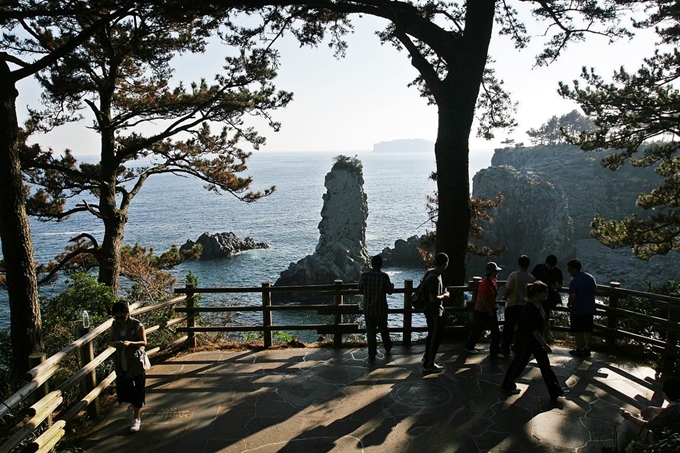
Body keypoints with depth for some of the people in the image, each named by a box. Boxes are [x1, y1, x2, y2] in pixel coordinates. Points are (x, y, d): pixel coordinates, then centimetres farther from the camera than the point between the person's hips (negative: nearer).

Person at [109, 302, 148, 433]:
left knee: (137, 391, 2)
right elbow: (110, 341, 6)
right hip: (121, 363, 5)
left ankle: (136, 418, 16)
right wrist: (114, 343, -18)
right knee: (122, 389, 15)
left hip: (136, 363, -5)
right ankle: (133, 405, 45)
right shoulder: (115, 325, -1)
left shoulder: (137, 325, -15)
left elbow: (144, 342, -12)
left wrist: (130, 343, -29)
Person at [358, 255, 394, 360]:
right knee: (383, 329, 20)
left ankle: (372, 354, 13)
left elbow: (360, 290, 3)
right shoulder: (384, 276, -14)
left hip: (368, 309, 0)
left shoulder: (364, 275, -9)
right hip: (381, 309, 0)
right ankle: (387, 348, 39)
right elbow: (389, 291, -3)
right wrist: (392, 285, 19)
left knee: (370, 331, 9)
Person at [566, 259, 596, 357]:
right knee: (588, 330, 15)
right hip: (590, 309, 7)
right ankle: (587, 349, 23)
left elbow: (572, 297, -22)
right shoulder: (590, 277, 2)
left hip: (578, 310, -7)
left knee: (578, 331, 6)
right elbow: (594, 289, 12)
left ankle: (579, 350, 14)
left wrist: (569, 304, -2)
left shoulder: (574, 282, -21)